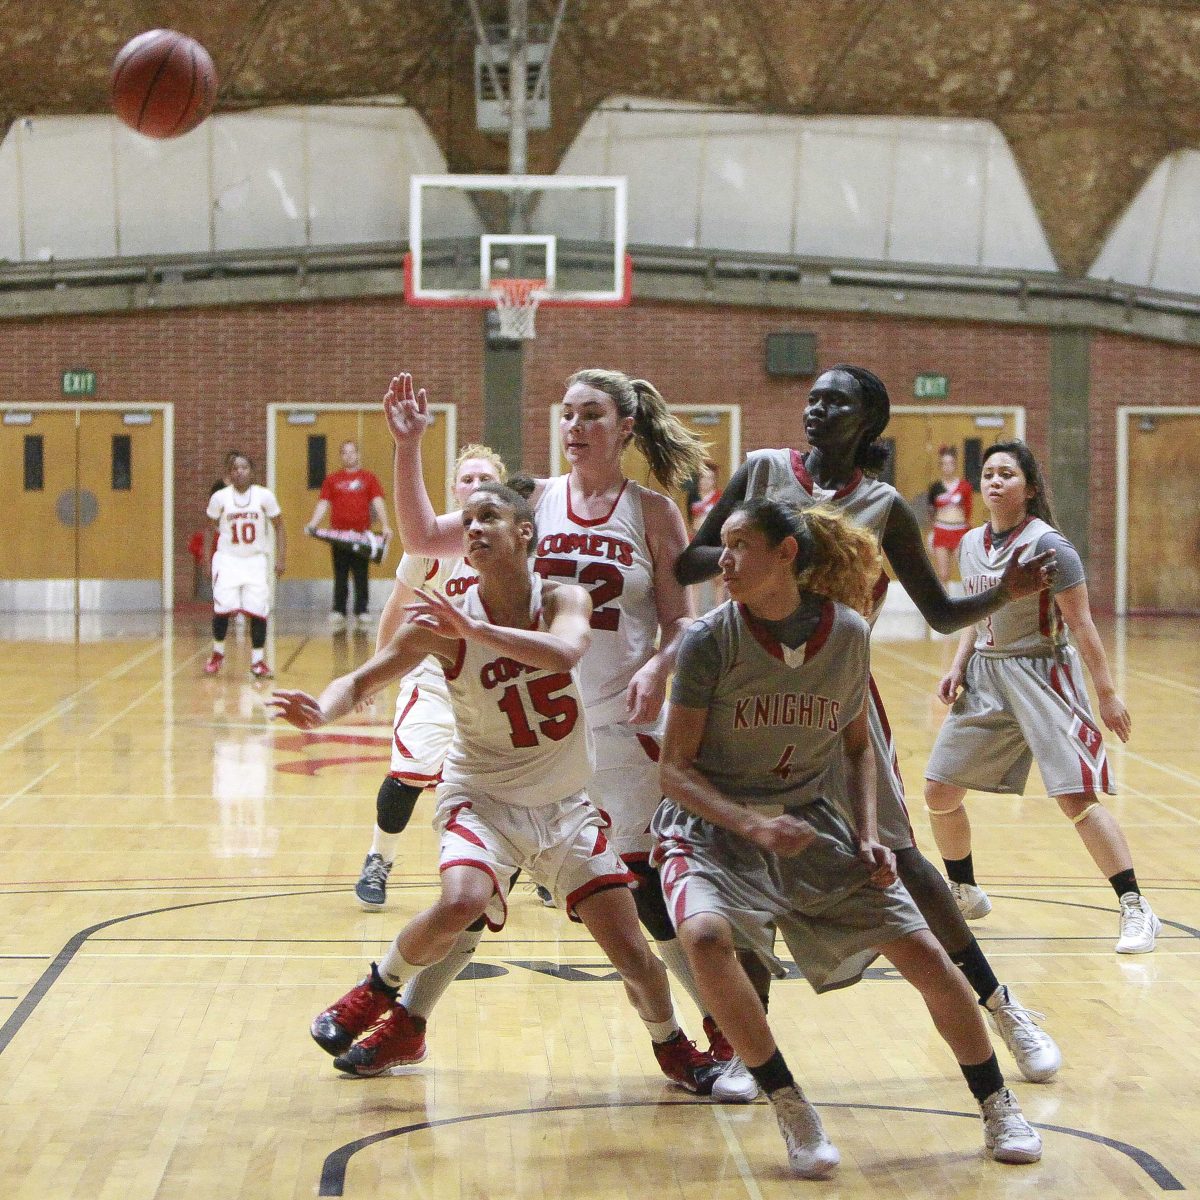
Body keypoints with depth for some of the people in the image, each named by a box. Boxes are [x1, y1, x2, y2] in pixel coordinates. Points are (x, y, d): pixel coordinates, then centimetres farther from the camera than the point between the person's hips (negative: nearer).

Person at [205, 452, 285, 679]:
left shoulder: (264, 496, -7)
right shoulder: (220, 498, -6)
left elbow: (278, 526, 3)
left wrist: (281, 558, -2)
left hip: (256, 560, 0)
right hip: (228, 559, 0)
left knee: (258, 610, -7)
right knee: (222, 608, -10)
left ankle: (258, 660, 7)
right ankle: (217, 654, 14)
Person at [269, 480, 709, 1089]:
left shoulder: (563, 599, -11)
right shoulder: (447, 619, -13)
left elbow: (564, 653, -34)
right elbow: (362, 680, -12)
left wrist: (475, 630, -42)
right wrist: (321, 710, -33)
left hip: (566, 804, 2)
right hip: (483, 796, -1)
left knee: (630, 951, -3)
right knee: (461, 902, -32)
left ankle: (673, 1050, 28)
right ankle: (375, 994, -3)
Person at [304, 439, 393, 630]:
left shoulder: (369, 478, 8)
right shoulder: (332, 480, 11)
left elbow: (378, 502, 2)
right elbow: (323, 503, 7)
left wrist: (385, 526, -11)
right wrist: (313, 523, -8)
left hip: (362, 535, -1)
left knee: (361, 576, 3)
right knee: (340, 576, 4)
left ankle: (361, 611, 8)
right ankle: (338, 612, 6)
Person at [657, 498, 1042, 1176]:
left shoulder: (849, 634, -6)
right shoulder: (710, 641, -14)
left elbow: (857, 743, 9)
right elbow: (676, 770, -12)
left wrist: (869, 836, -4)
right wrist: (753, 824, -26)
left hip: (813, 821, 3)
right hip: (714, 825, -3)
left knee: (923, 952, -5)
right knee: (705, 935, -32)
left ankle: (998, 1107, 20)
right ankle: (790, 1108, -12)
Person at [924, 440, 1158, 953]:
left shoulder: (1047, 545, -14)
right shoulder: (971, 544, 6)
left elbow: (1082, 624, -13)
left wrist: (1107, 692, -14)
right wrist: (957, 667, 5)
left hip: (1042, 676, -7)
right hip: (985, 676, 7)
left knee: (1075, 797, -15)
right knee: (939, 791, 5)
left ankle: (1135, 909, -6)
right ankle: (965, 893, 27)